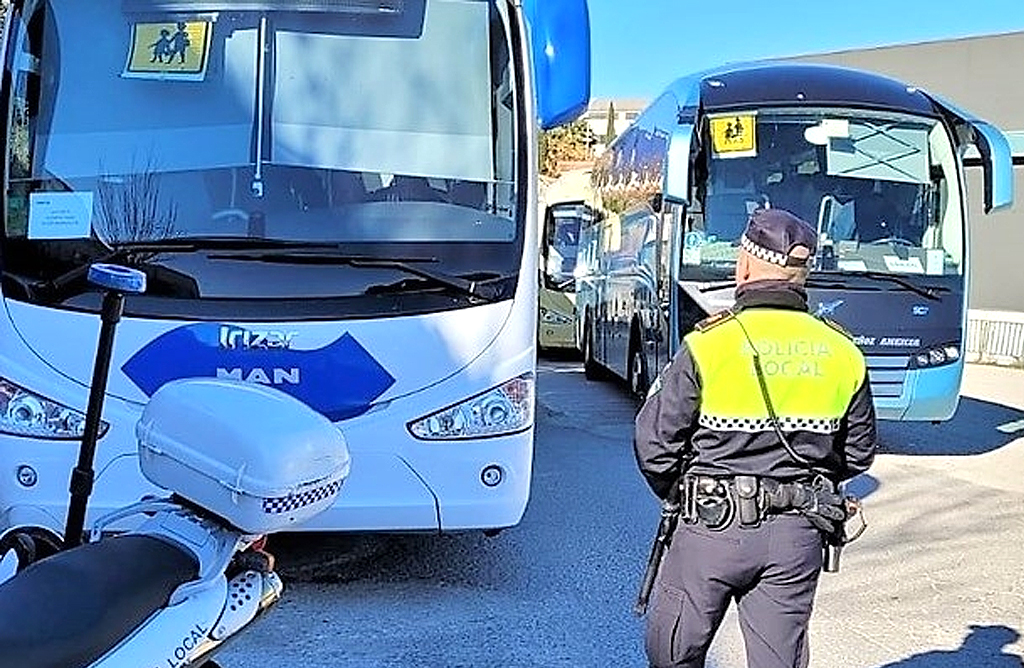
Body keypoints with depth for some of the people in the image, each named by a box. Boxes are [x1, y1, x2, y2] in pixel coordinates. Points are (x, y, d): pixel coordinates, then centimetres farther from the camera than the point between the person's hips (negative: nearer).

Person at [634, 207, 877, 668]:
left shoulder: (709, 343, -13)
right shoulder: (843, 353, 0)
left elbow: (655, 443, -9)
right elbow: (858, 454, 11)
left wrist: (676, 492, 11)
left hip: (713, 527, -3)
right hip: (798, 537, 4)